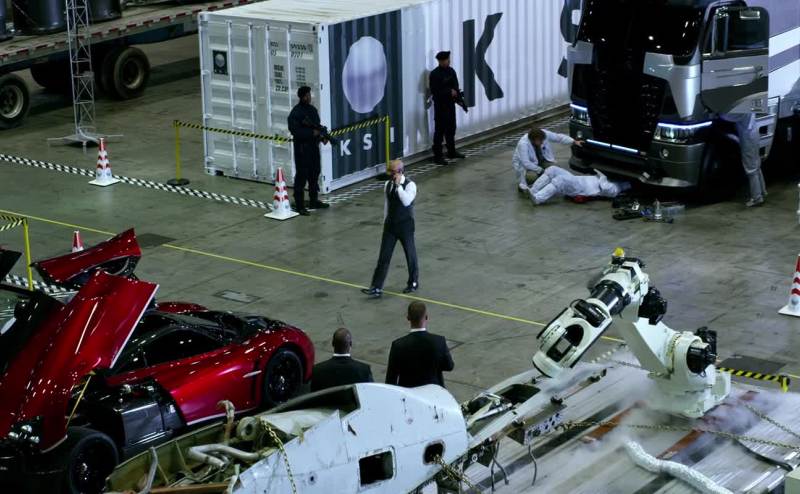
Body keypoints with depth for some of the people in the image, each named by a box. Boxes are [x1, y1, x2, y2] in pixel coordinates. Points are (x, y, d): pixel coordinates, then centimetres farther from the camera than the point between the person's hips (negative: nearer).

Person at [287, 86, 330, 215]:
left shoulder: (313, 109, 11)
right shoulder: (296, 113, -14)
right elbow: (295, 131, -22)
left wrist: (322, 137, 1)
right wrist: (312, 133, -22)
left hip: (314, 146, 8)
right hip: (302, 147, -8)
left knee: (315, 173, 16)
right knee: (301, 175, -7)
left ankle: (314, 201, 29)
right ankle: (299, 205, -5)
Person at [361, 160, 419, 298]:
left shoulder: (410, 185, -15)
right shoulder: (388, 184, 3)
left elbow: (406, 201, -32)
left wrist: (398, 185, -30)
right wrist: (385, 223, 14)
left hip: (405, 226, -5)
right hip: (390, 225, 5)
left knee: (410, 255, 11)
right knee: (384, 257, 1)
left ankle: (413, 283, 31)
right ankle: (376, 288, 1)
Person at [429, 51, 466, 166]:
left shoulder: (451, 71, 8)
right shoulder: (434, 74, -15)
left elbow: (455, 86, 14)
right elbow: (435, 91, -19)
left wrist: (456, 92, -8)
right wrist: (449, 92, -20)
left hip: (451, 103, 7)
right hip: (440, 105, -7)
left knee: (451, 128, 17)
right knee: (440, 130, -5)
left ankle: (451, 152, 29)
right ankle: (437, 155, -1)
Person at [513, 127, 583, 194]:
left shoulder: (544, 134, -23)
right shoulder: (523, 144, -36)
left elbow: (558, 137, -10)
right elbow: (526, 163, -36)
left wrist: (574, 142, -18)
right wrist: (541, 171, -31)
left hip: (541, 160, 6)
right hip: (525, 164, -6)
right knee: (532, 176, -33)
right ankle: (523, 186, -2)